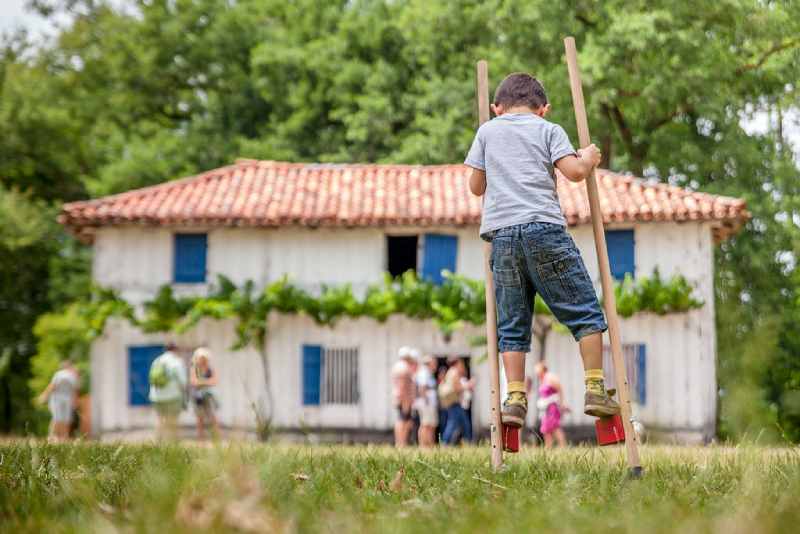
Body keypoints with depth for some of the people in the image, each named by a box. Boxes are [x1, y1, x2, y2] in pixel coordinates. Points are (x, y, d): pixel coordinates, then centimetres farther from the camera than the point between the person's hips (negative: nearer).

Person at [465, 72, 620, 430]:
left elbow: (476, 186, 19)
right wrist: (588, 159, 17)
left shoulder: (487, 131, 18)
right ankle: (594, 388, -3)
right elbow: (574, 172, -3)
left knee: (511, 323, 7)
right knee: (584, 311, 4)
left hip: (501, 233, 3)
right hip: (544, 228, -3)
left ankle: (515, 398, -2)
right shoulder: (549, 130, 10)